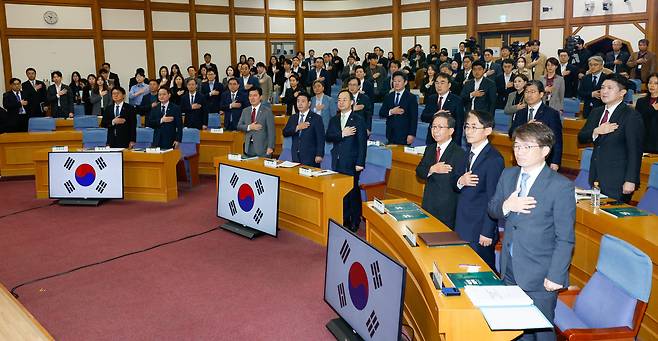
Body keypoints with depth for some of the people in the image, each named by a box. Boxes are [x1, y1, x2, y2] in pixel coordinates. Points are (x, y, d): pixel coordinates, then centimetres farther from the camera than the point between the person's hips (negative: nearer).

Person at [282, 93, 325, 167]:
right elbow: (285, 133, 3)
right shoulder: (293, 118, 14)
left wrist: (319, 155, -14)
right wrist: (297, 128, -13)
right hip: (295, 157, 4)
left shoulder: (316, 118, -1)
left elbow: (320, 139, -6)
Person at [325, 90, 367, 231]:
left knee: (353, 192, -2)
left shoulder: (358, 121, -3)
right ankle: (344, 220, 18)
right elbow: (328, 137, 0)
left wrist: (360, 163, -13)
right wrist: (342, 134, -16)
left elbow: (362, 143, -7)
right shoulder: (334, 120, 13)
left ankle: (355, 222, 9)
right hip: (337, 163, 5)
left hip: (351, 163, -5)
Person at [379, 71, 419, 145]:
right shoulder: (388, 97, 13)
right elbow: (381, 114, 8)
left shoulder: (411, 98, 0)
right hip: (391, 134, 3)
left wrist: (412, 135, -12)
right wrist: (391, 112, -11)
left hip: (404, 135, -3)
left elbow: (414, 118, -5)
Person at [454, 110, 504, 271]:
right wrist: (460, 182, -11)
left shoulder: (494, 159, -17)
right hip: (463, 226, 8)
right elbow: (455, 183, 14)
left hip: (480, 228, -8)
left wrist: (487, 232, -17)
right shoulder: (469, 153, 10)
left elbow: (493, 199, -17)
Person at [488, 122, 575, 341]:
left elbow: (565, 238, -14)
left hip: (539, 276, -5)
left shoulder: (561, 186, -16)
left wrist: (555, 276, -17)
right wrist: (506, 206, -14)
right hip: (510, 270, 6)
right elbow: (492, 210, 9)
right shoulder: (507, 175, 4)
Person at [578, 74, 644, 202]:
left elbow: (635, 151, -12)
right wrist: (596, 132, -13)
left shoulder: (632, 116, -9)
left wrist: (630, 181, -16)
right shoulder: (596, 112, 13)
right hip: (596, 177, 6)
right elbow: (581, 138, 8)